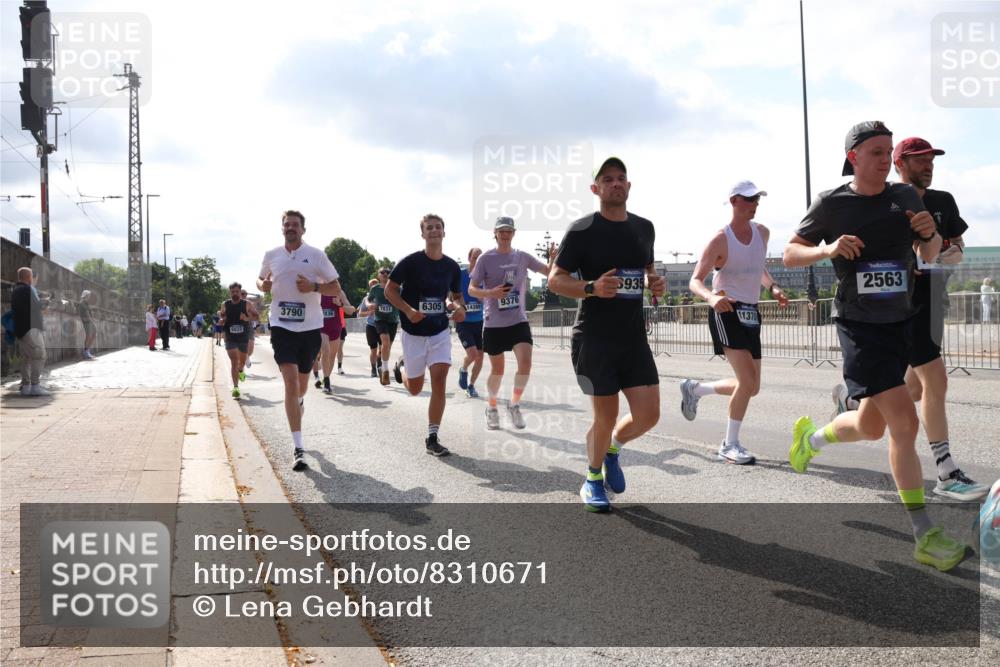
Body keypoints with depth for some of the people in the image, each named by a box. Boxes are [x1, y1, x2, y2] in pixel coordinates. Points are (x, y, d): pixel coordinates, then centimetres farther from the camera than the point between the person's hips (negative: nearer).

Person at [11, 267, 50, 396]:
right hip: (31, 327, -10)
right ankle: (35, 386, -14)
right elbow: (37, 305, -18)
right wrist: (46, 302, 0)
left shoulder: (15, 290, 18)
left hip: (19, 329, 10)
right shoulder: (28, 289, -11)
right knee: (39, 356, -10)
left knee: (26, 358, 10)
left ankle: (25, 386, 10)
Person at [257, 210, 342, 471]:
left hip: (310, 327, 0)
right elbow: (261, 279, 21)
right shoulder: (271, 255, 5)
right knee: (290, 383, -13)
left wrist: (314, 287, -20)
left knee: (302, 381, 17)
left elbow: (335, 288, -1)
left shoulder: (316, 255, -3)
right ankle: (298, 449, -13)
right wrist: (263, 286, -3)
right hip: (282, 326, 0)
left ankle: (299, 401, 57)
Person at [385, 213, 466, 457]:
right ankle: (401, 366, 47)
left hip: (440, 331, 2)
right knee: (415, 389, 10)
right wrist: (408, 310, -22)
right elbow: (389, 290, -7)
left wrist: (460, 307, -8)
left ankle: (432, 439, -3)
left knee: (439, 381, -12)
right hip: (414, 332, -2)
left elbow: (456, 294, 15)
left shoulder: (452, 266, 0)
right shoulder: (410, 262, -12)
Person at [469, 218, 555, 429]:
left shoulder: (522, 257, 4)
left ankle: (514, 404, 9)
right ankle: (492, 407, 32)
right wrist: (490, 293, -23)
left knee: (525, 363, -14)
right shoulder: (486, 258, -4)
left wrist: (553, 259, -15)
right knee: (497, 369, 7)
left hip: (519, 320, 2)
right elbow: (471, 289, -4)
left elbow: (549, 272, 6)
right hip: (493, 323, -2)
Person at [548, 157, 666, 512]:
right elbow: (555, 280, -7)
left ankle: (613, 448, 33)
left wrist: (655, 283, 2)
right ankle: (593, 480, 28)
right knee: (606, 417, 1)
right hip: (594, 339, -5)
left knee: (648, 415, -1)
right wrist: (592, 288, -24)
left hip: (635, 337, 5)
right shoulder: (582, 230, -7)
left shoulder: (644, 228, 10)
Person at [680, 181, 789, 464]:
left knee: (751, 387, 10)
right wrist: (711, 297, -34)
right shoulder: (720, 239, -11)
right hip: (726, 312, -7)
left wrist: (774, 288, 7)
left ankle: (694, 389, 32)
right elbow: (694, 281, -13)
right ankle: (730, 446, -3)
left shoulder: (762, 233, 8)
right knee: (747, 381, -17)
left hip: (750, 313, 7)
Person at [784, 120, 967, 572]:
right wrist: (828, 249, -20)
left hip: (900, 323, 6)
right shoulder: (831, 205, -6)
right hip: (859, 326, -6)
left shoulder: (906, 197, 6)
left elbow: (930, 257, 14)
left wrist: (929, 234, -8)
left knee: (871, 427, 14)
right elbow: (790, 255, -1)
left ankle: (811, 436, 44)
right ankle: (925, 537, -8)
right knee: (904, 421, -16)